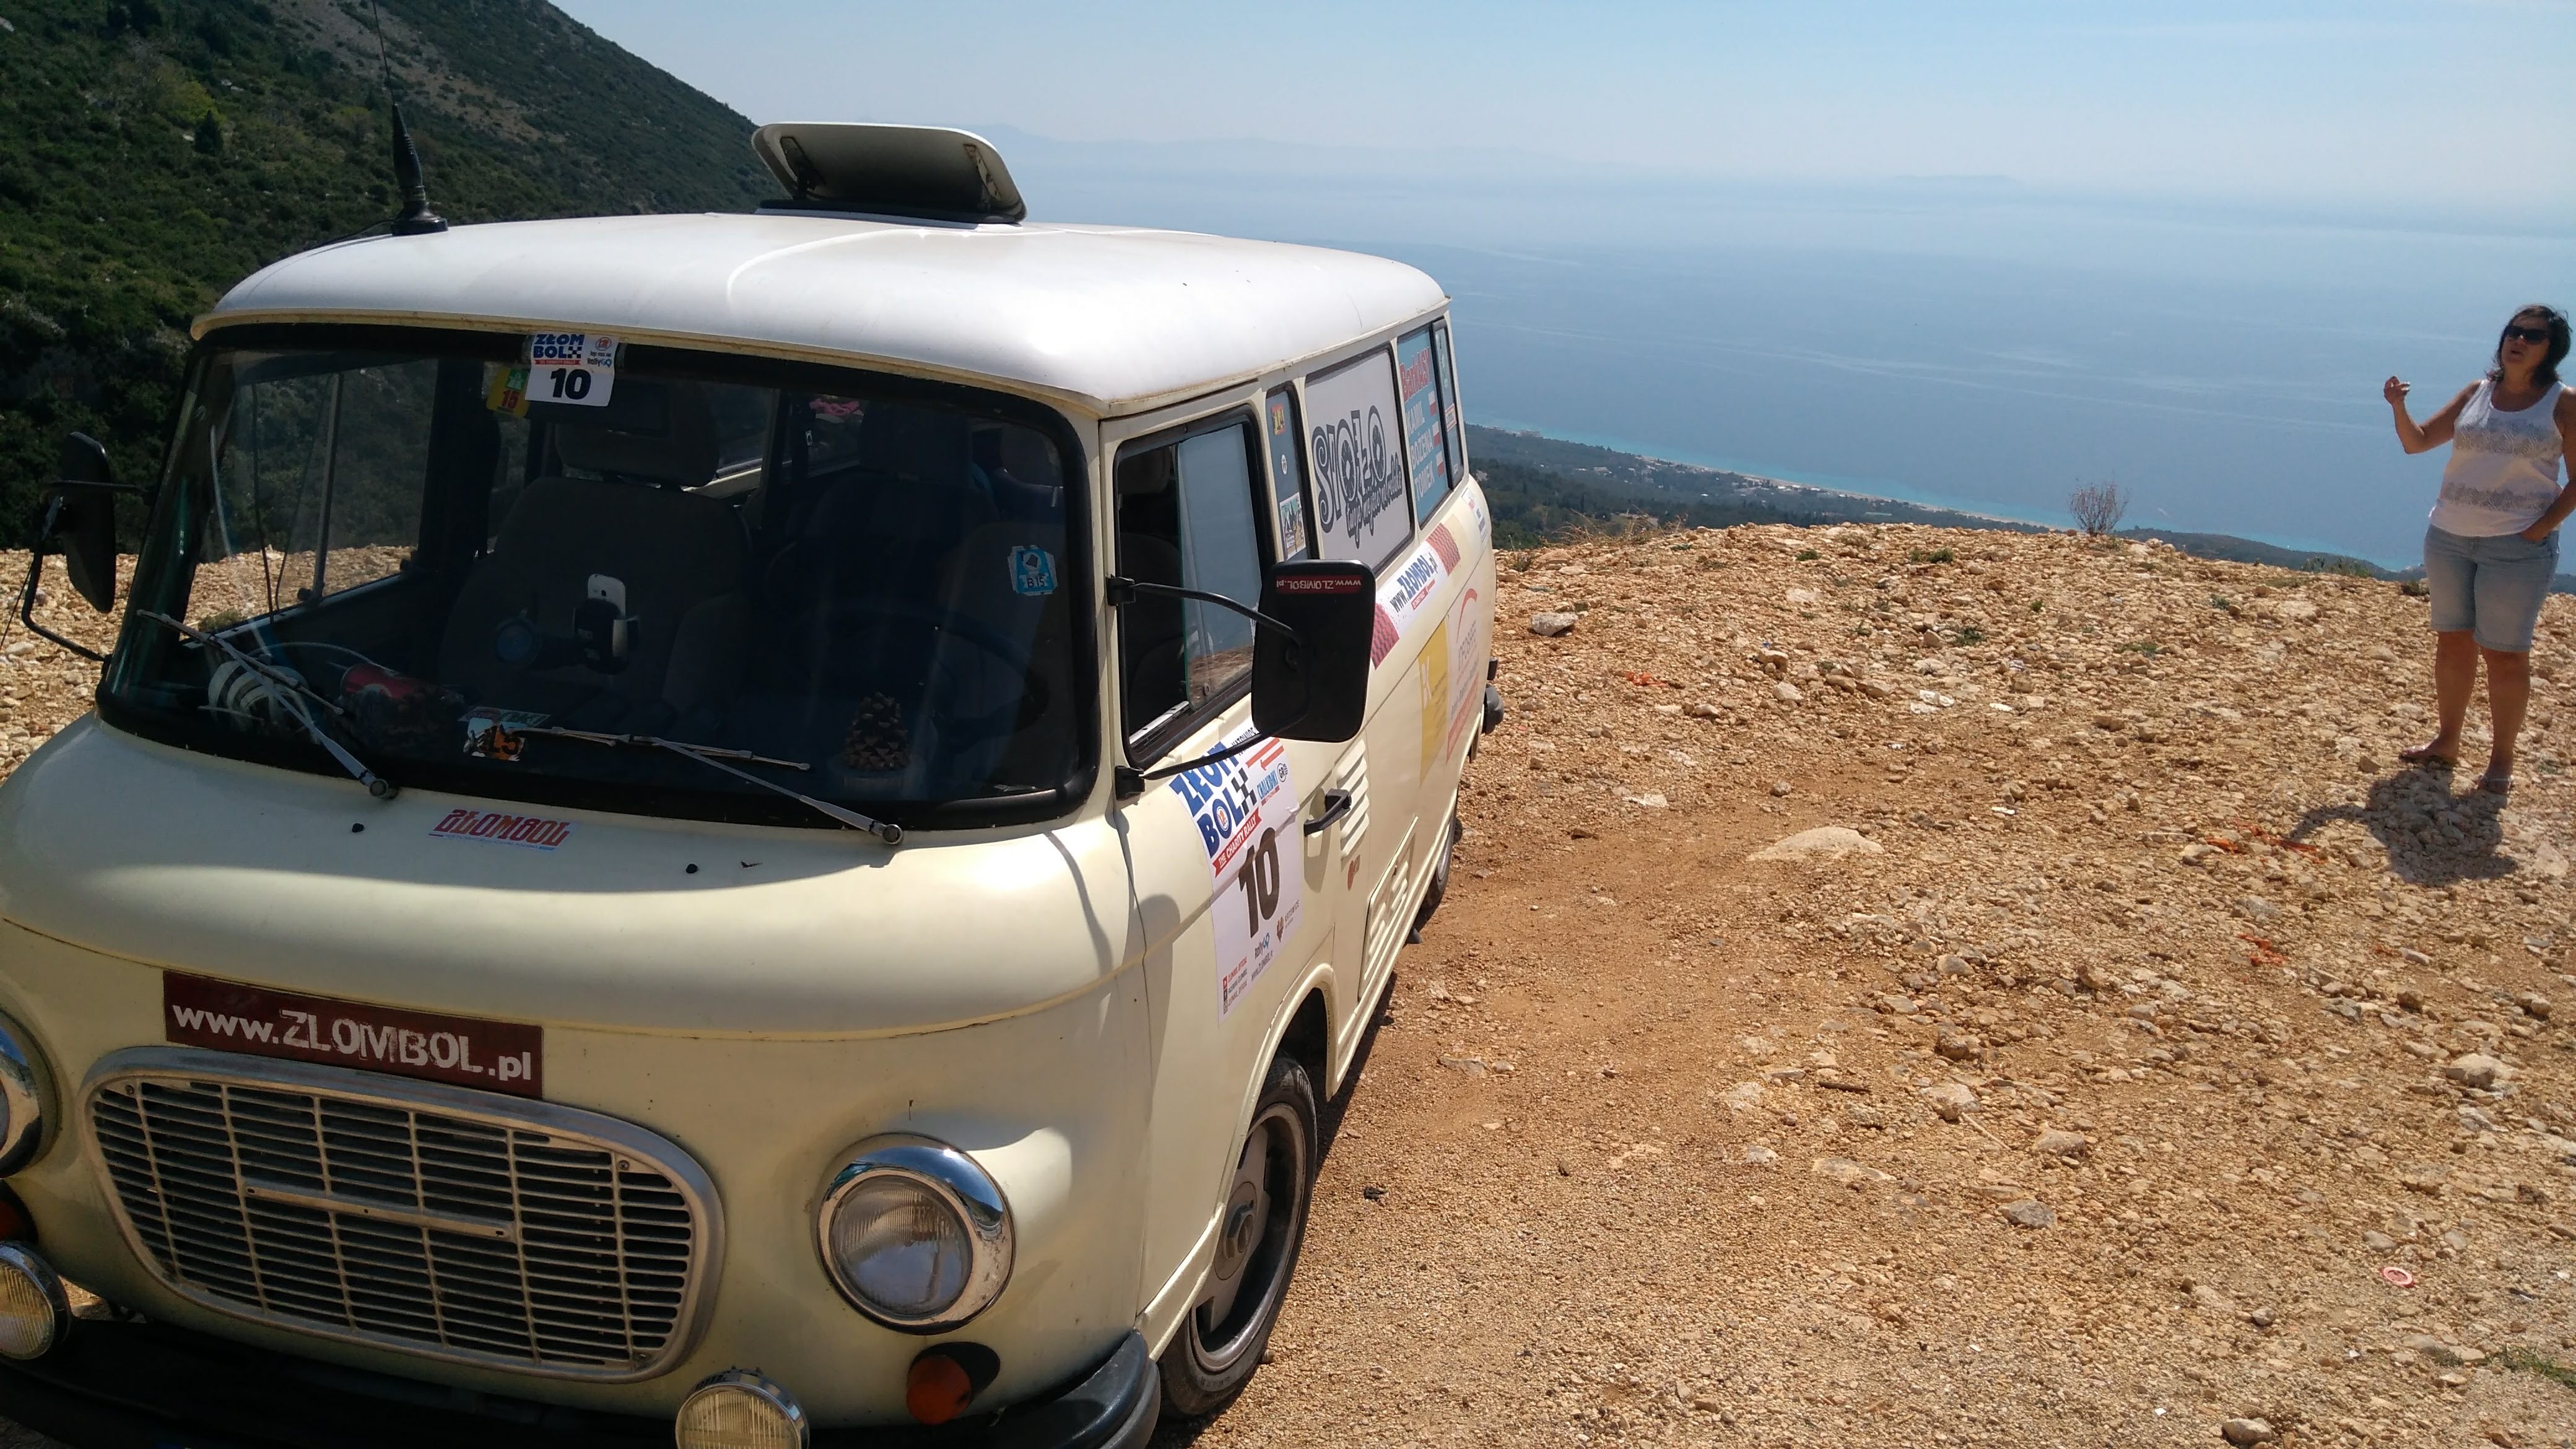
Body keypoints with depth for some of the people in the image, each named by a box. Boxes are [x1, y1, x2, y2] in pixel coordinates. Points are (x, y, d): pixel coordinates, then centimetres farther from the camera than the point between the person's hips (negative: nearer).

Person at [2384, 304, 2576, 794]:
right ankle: (2447, 742, 25)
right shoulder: (2477, 392, 6)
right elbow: (2417, 442, 8)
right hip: (2449, 537, 4)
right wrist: (2399, 408, -11)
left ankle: (2502, 760, 10)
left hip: (2517, 547, -4)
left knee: (2505, 654, 0)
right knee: (2452, 642, 13)